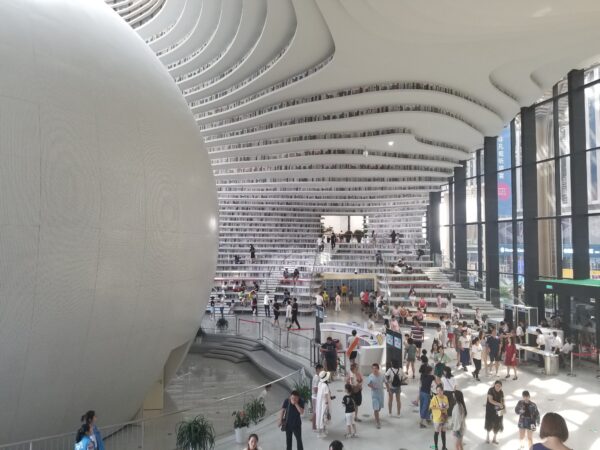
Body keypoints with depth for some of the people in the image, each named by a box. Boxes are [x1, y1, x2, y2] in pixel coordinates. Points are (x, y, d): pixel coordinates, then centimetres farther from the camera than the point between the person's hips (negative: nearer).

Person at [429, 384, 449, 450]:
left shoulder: (445, 397, -3)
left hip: (444, 417, 5)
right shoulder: (434, 398, -18)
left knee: (443, 432, 18)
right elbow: (431, 407, -14)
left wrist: (446, 407, -11)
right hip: (437, 418, -5)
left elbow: (447, 405, 11)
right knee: (436, 432, 6)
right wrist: (438, 408, -23)